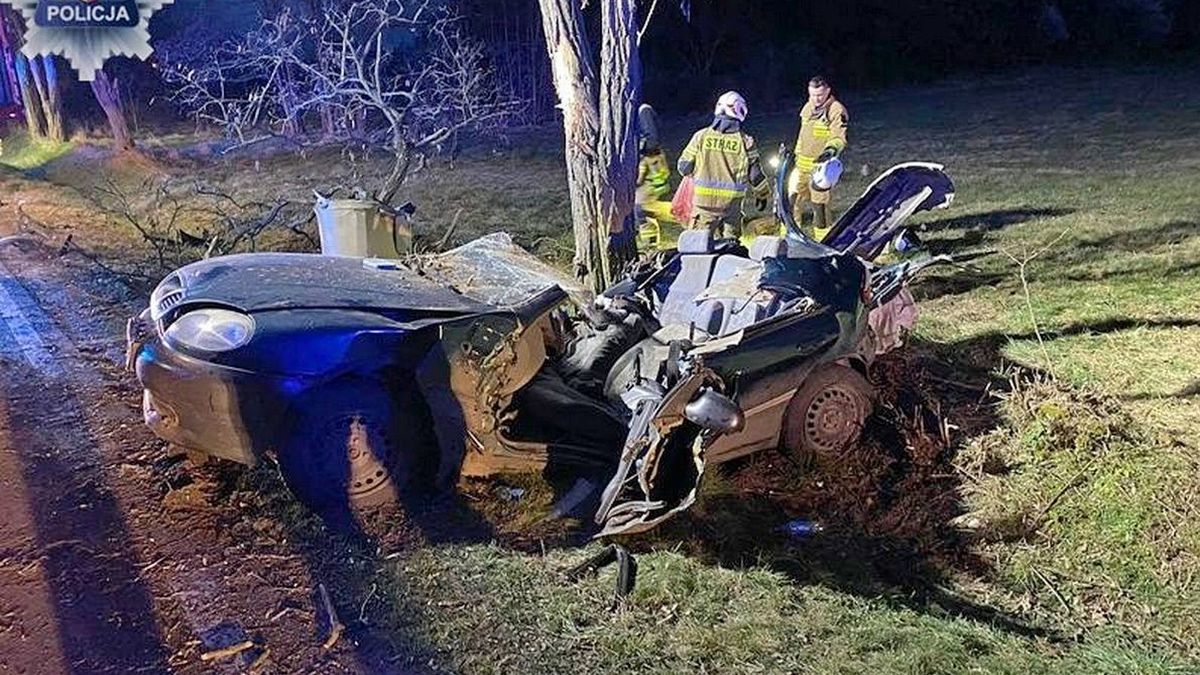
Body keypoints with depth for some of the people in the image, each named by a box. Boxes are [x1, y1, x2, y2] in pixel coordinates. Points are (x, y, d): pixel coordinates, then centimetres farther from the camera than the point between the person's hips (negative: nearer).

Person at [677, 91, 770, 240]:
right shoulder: (745, 140, -3)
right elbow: (755, 174, 2)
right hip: (732, 201, 0)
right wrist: (763, 195, 19)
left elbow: (684, 167, 2)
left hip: (704, 200, 0)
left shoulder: (701, 136, -2)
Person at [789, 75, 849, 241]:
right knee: (792, 201, 7)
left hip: (822, 166, -7)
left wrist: (832, 149, -37)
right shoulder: (808, 108, 13)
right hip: (802, 165, 7)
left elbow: (839, 138, -18)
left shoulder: (836, 110, -10)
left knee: (820, 206, -2)